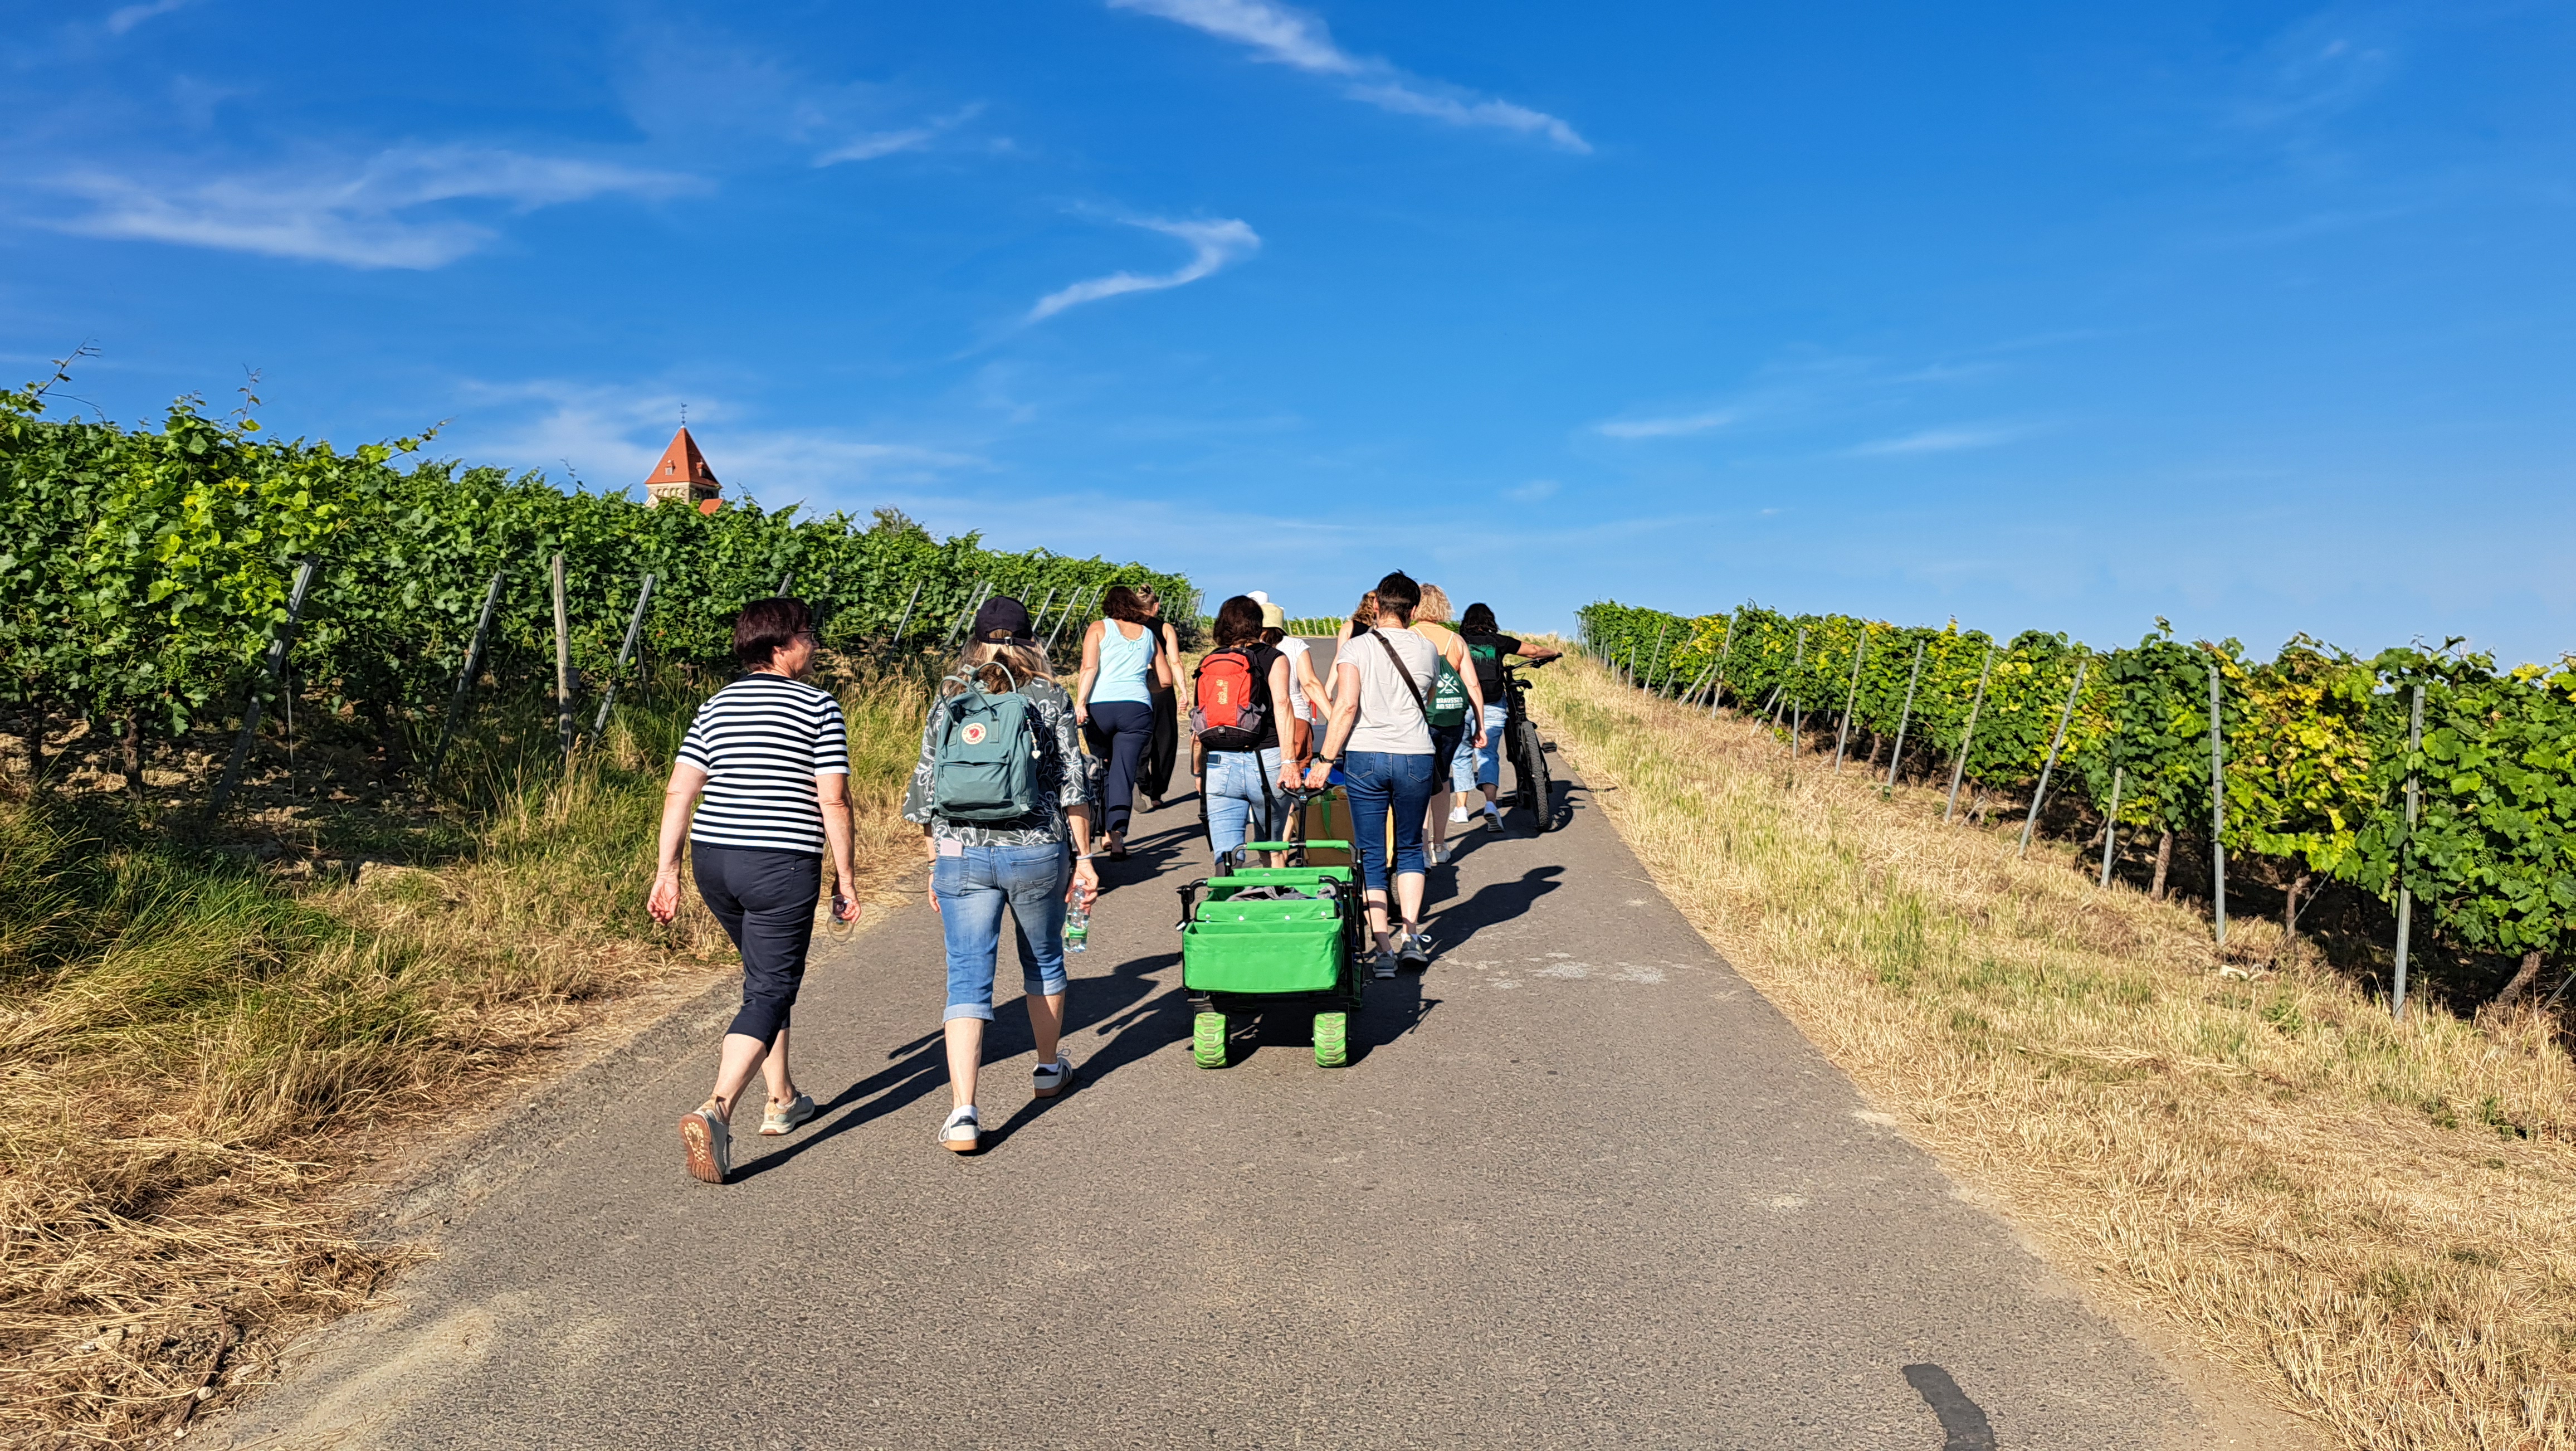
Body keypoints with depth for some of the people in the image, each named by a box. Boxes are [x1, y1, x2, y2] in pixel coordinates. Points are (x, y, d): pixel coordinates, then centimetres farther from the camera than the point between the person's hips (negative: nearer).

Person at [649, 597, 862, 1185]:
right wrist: (845, 878, -3)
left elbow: (679, 793, 4)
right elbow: (833, 802, -10)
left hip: (713, 859, 6)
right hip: (782, 865, -6)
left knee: (767, 974, 23)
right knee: (769, 992, 0)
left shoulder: (716, 706, 11)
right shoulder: (819, 707, -5)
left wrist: (667, 872, 7)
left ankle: (782, 1101, 32)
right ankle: (716, 1108, -20)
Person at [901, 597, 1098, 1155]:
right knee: (1044, 961, 22)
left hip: (961, 855, 0)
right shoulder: (1051, 698, 2)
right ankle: (1050, 1067, 40)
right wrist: (1084, 858, 5)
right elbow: (1074, 785, -1)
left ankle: (962, 1112, -10)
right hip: (1037, 851, 0)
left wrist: (936, 863, 15)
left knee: (968, 982, 1)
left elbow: (927, 787, 7)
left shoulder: (949, 700, 7)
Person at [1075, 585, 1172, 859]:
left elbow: (1089, 668, -6)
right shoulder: (1149, 634, 17)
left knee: (1103, 771, 17)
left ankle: (1107, 832, 23)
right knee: (1124, 773, -3)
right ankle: (1118, 836, -16)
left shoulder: (1099, 628, 9)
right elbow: (1165, 680, 17)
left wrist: (1080, 703, -12)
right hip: (1138, 709, 1)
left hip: (1099, 707, -1)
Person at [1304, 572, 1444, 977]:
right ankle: (1411, 937, 8)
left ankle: (1383, 948, 1)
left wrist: (1326, 759, -12)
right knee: (1409, 848, 18)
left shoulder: (1356, 647, -4)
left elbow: (1347, 705, -14)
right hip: (1415, 757, 2)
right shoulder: (1427, 650, 5)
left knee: (1371, 856, 6)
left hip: (1365, 757, -2)